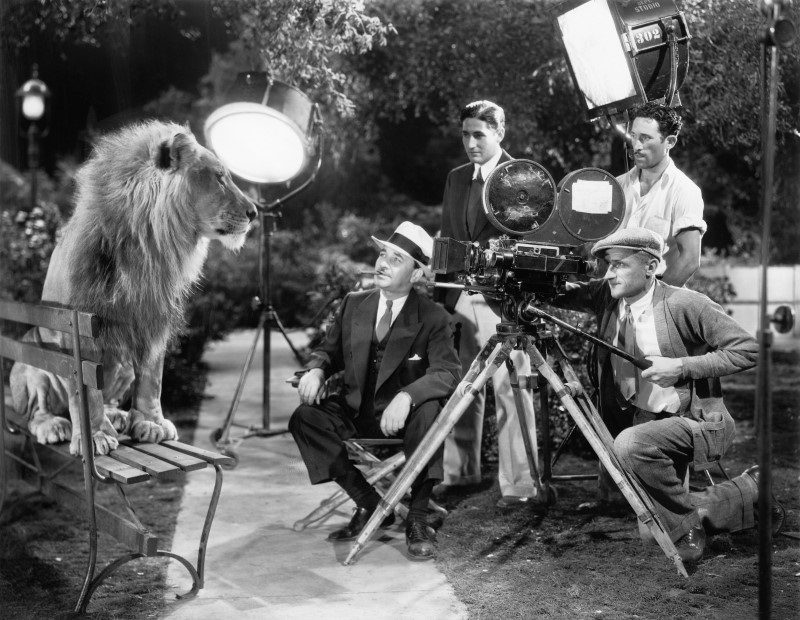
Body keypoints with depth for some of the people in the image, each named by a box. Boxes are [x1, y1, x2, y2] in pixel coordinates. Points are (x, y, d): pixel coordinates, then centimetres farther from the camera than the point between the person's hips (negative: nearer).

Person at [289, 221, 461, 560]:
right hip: (357, 411, 4)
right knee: (304, 419, -20)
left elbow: (448, 371, -21)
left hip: (403, 414, -4)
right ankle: (369, 505, -8)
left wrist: (406, 396, -39)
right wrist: (316, 370, -12)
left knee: (429, 410, -36)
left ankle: (417, 518, -20)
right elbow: (328, 350, 14)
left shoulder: (433, 317, -9)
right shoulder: (353, 304, 5)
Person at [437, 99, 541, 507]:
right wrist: (442, 296, 12)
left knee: (509, 393, -5)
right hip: (460, 297, 6)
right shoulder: (456, 179, 17)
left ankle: (518, 484, 0)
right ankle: (460, 473, 23)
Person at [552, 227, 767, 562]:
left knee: (630, 445, -32)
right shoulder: (606, 295, 1)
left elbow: (747, 350, -14)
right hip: (642, 418, 7)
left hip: (697, 420, -7)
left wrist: (682, 367, -21)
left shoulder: (684, 304, -16)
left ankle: (689, 515, -8)